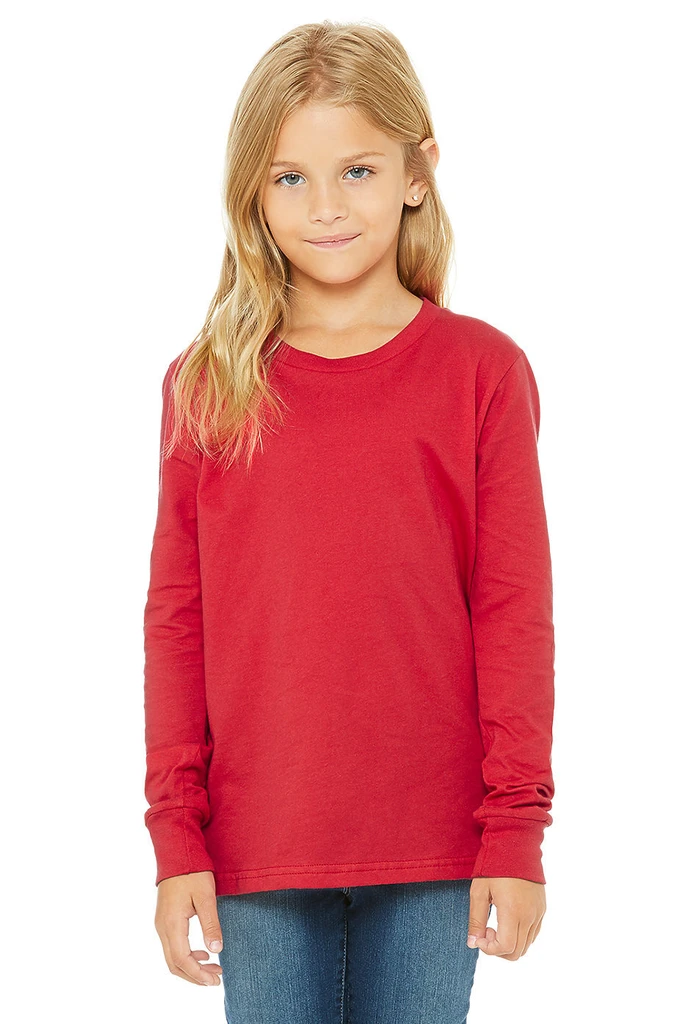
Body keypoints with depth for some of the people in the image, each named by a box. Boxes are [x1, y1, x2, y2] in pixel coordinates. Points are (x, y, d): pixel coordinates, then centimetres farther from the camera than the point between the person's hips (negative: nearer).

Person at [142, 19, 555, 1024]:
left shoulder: (483, 371, -1)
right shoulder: (205, 385, 2)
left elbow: (515, 615, -2)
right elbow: (175, 620, 3)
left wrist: (515, 834, -5)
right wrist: (177, 838, -1)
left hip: (432, 854, -1)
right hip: (258, 850, 1)